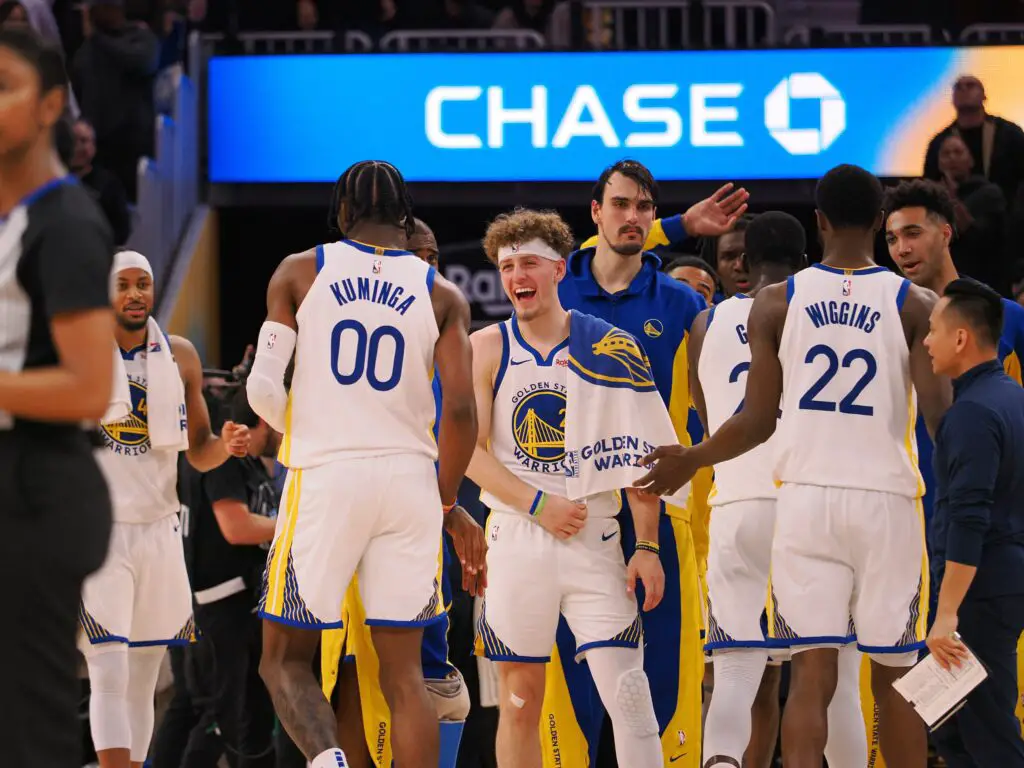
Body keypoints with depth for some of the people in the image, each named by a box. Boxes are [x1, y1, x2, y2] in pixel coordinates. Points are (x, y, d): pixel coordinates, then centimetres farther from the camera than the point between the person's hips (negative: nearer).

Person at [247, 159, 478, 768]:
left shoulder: (300, 272, 4)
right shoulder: (441, 294, 6)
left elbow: (263, 386, -3)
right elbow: (461, 409, -5)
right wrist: (445, 495, 10)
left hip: (323, 475, -2)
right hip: (408, 476, 2)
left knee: (286, 658, 7)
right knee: (404, 671, 7)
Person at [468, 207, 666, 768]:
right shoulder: (487, 349, 5)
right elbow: (468, 451, -2)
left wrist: (647, 544, -5)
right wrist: (538, 503, -13)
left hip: (593, 537, -1)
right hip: (516, 535, 1)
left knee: (626, 689, -11)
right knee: (520, 698, 5)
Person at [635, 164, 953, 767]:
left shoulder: (776, 303, 3)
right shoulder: (916, 305, -1)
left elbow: (757, 422, 5)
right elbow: (940, 416, -10)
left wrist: (690, 461, 20)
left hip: (806, 499, 1)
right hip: (888, 500, -1)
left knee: (812, 674, -1)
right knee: (894, 678, 8)